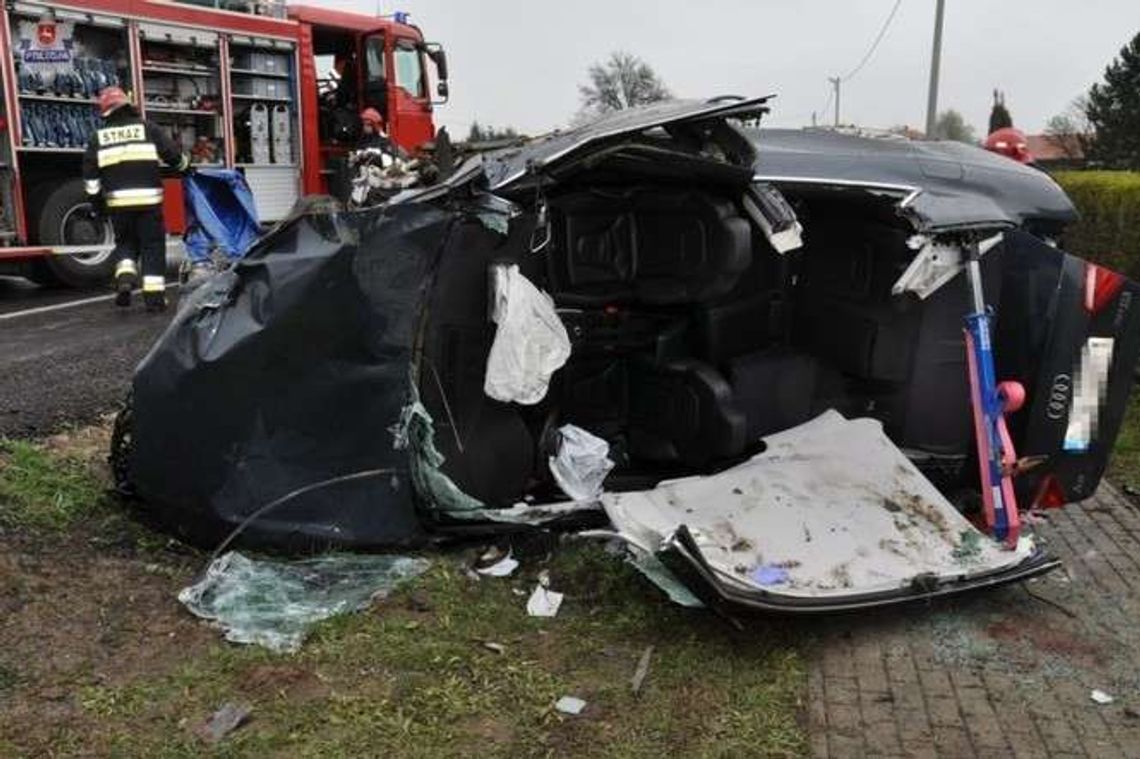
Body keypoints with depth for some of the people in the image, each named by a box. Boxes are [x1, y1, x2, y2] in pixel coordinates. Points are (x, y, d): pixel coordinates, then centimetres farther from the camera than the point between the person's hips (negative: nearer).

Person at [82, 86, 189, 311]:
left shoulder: (98, 136, 9)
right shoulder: (147, 129, 3)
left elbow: (90, 175, 6)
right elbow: (173, 154, 1)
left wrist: (97, 202, 12)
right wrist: (187, 168, 21)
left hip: (118, 202, 2)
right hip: (148, 199, -2)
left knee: (125, 243, 20)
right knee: (152, 245, 4)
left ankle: (125, 278, -2)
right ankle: (154, 295, 1)